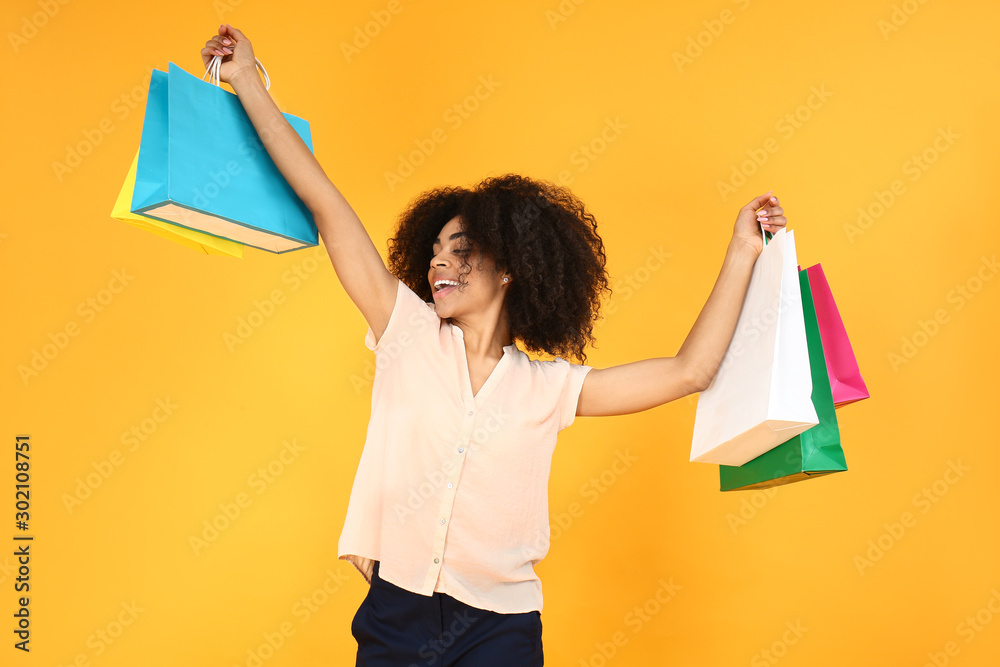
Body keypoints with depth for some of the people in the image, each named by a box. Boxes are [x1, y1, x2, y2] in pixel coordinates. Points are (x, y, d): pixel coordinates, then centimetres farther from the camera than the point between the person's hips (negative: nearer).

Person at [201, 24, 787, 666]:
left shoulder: (548, 387, 2)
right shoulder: (408, 334, 2)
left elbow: (689, 372, 2)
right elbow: (325, 204, 0)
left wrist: (742, 252, 3)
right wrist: (248, 83, 2)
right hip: (394, 614, 1)